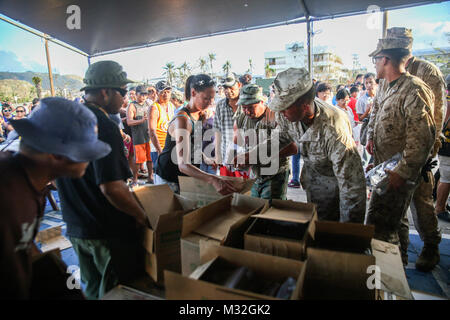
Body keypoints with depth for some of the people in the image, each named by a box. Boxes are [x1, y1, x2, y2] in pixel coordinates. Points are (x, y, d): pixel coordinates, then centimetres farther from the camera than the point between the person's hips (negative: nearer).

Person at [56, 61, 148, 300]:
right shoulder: (103, 127, -23)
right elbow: (112, 187, -28)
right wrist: (142, 217, -15)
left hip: (75, 228, 8)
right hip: (108, 232, -8)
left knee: (93, 289, 26)